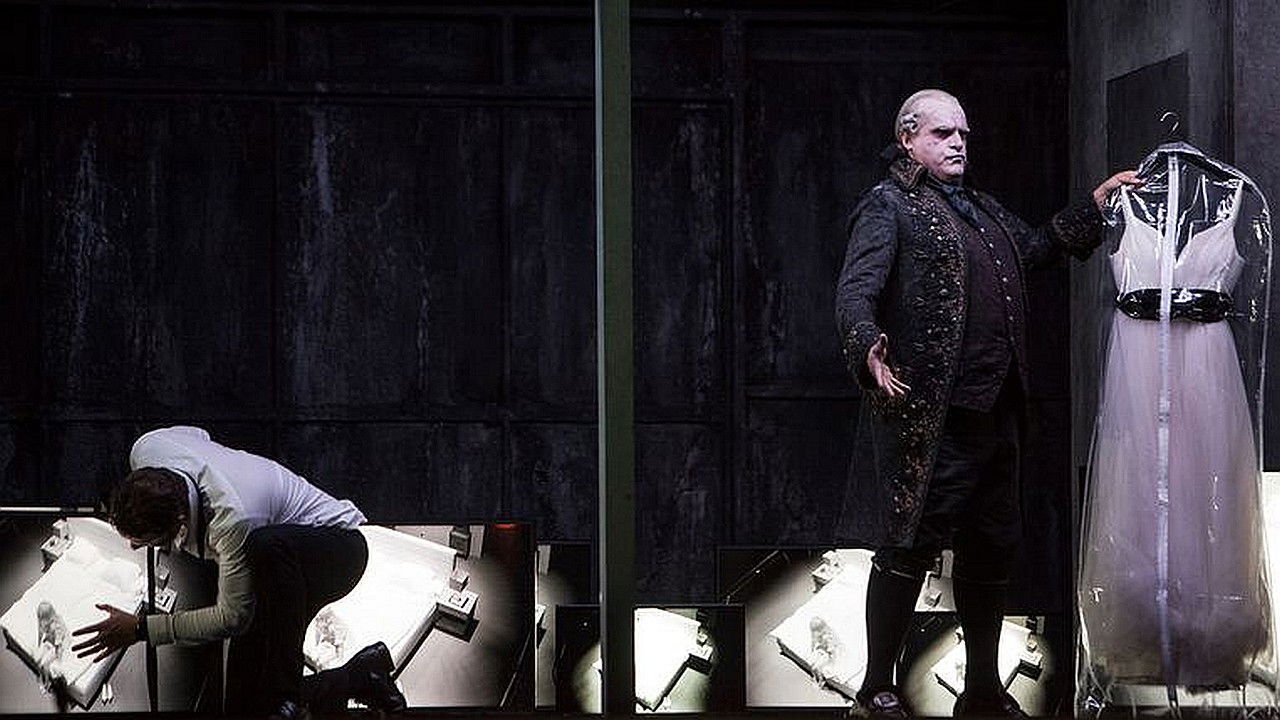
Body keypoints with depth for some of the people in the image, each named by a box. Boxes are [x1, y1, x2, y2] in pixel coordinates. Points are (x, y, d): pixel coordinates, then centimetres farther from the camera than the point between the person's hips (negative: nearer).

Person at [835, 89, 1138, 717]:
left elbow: (1037, 246, 35)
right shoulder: (888, 206, -4)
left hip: (994, 411, 8)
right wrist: (869, 351, -34)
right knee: (910, 547, -5)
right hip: (926, 414, -8)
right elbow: (855, 291, -16)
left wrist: (1099, 201, 28)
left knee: (991, 550, 12)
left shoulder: (982, 211, 21)